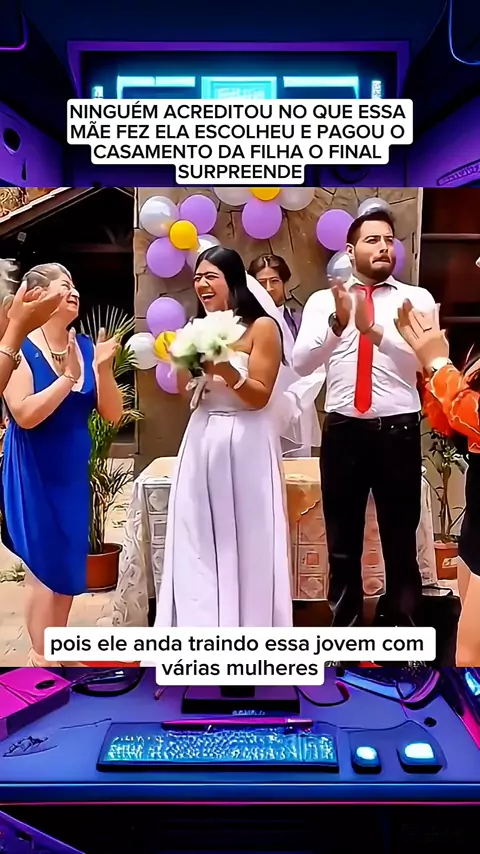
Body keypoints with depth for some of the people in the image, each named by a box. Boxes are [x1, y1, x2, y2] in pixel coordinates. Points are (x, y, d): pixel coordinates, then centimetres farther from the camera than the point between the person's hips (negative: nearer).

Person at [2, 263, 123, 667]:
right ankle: (41, 656, 19)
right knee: (45, 561, 2)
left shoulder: (86, 346, 1)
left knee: (70, 559, 14)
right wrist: (69, 376, -22)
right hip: (33, 472, -6)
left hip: (74, 471, 6)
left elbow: (113, 414, -2)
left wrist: (102, 368, -16)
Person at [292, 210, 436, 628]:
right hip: (343, 432, 1)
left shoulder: (417, 298, 4)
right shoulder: (322, 301, 6)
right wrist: (338, 323, -24)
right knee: (343, 545, 13)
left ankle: (402, 628, 31)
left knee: (401, 543, 12)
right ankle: (346, 629, 31)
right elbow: (301, 362, -8)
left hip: (399, 433, 0)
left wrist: (373, 329, -27)